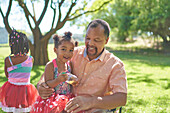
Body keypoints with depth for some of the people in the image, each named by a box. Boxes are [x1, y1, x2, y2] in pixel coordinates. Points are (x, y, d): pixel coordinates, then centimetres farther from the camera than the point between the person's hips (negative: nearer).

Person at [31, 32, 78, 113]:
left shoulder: (69, 64, 4)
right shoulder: (50, 65, -13)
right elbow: (48, 84, -15)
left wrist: (74, 80, -7)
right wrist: (58, 80, -33)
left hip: (67, 97, 5)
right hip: (53, 98, -5)